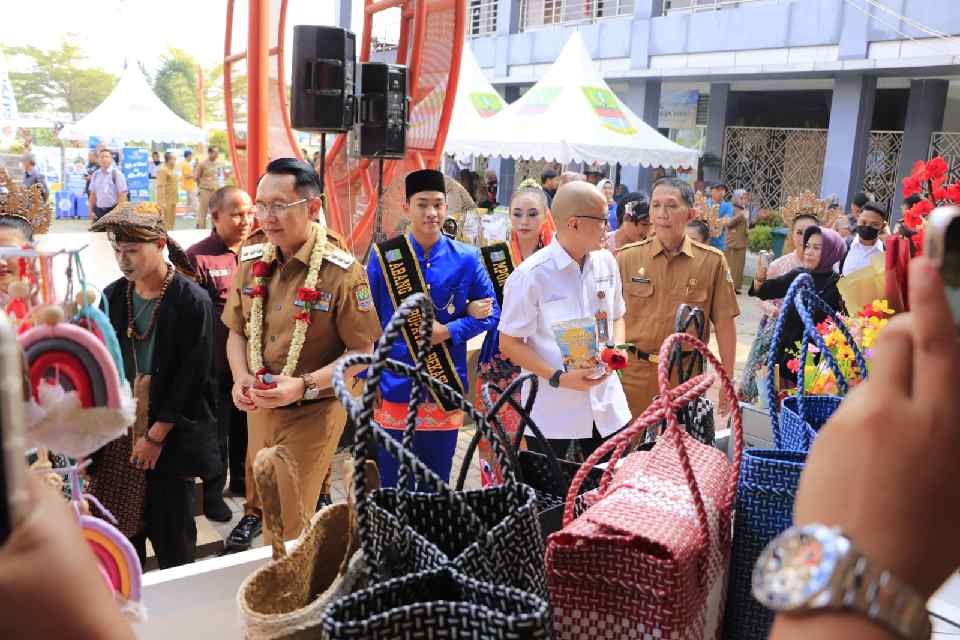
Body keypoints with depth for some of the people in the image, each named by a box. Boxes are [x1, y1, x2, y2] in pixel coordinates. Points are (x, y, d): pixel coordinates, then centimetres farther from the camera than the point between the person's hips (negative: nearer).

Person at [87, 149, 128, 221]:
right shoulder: (95, 174, 8)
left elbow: (122, 195, -9)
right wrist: (91, 210, 7)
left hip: (113, 210, -5)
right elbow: (92, 194, 14)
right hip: (98, 211, 5)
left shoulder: (116, 173, -6)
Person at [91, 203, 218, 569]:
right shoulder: (112, 297, 3)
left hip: (171, 436, -4)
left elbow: (192, 377, -11)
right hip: (120, 433, 4)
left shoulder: (192, 301, -11)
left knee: (171, 532, 5)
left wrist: (156, 436, -10)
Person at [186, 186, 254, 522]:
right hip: (217, 364, -5)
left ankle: (242, 478, 39)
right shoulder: (198, 257, -13)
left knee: (246, 426, 20)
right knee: (216, 430, 9)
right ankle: (213, 491, 26)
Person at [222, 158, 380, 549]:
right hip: (258, 406, 5)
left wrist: (304, 385, -26)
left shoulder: (341, 271, -18)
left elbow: (361, 351, -15)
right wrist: (240, 377, -9)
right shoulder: (253, 260, -1)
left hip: (314, 411, -5)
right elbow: (236, 330, 9)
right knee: (257, 484, 28)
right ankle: (253, 516, 60)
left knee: (288, 524, 3)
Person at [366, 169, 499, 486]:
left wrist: (448, 331, -11)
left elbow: (490, 311, 5)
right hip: (394, 386, -1)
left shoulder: (466, 258, -1)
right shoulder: (384, 257, -3)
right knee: (393, 485, 9)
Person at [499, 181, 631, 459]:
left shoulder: (606, 262, 4)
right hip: (552, 414, -5)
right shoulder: (531, 275, -14)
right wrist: (558, 378, -20)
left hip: (606, 407, 5)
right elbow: (509, 344, -10)